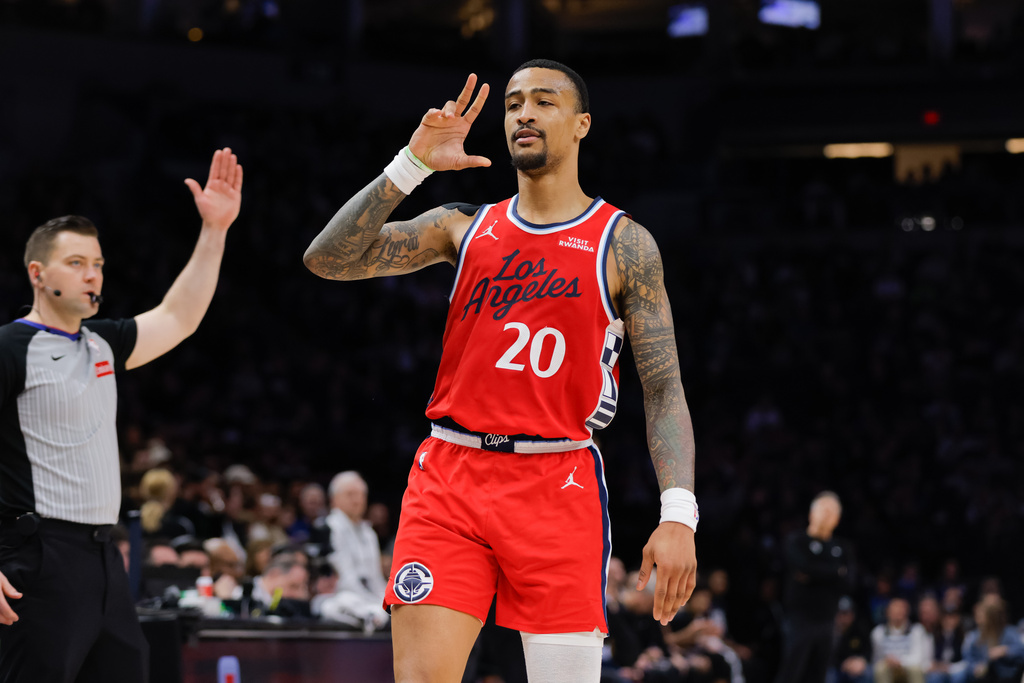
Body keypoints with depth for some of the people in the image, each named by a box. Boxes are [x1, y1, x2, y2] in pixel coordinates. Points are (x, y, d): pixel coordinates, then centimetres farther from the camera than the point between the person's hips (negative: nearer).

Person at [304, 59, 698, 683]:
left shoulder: (624, 244, 5)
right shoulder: (464, 228, 12)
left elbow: (664, 389, 0)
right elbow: (327, 260, 2)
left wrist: (679, 514, -12)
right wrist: (412, 165, -8)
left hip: (558, 484, -2)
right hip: (451, 474, 2)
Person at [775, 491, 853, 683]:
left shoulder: (840, 549, 14)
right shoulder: (797, 541, 1)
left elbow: (847, 582, 0)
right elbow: (805, 566, -17)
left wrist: (814, 575, -8)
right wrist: (837, 572, -4)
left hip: (826, 622, 5)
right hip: (800, 621, -5)